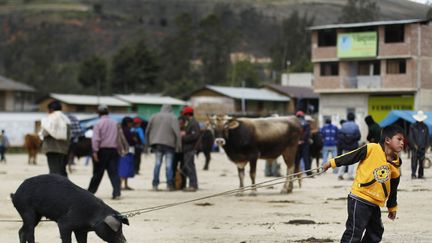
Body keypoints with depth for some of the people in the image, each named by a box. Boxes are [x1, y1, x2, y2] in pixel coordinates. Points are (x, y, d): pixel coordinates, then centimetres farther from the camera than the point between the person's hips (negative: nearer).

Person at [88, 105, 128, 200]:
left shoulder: (98, 124, -6)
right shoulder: (115, 123, 8)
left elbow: (96, 139, -14)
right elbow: (120, 137, 15)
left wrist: (95, 151, -15)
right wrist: (123, 148, 24)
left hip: (102, 150, -3)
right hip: (113, 150, 3)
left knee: (97, 173, 5)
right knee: (114, 172, 2)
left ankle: (90, 192, 12)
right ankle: (116, 193, -7)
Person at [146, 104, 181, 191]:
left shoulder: (154, 117, 8)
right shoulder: (173, 118, -3)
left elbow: (147, 131, 10)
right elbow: (177, 132, -11)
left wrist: (149, 142, 17)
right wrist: (178, 145, -8)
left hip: (157, 143, 3)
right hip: (169, 144, -3)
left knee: (157, 163, 7)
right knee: (169, 164, 2)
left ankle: (155, 184, 3)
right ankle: (170, 184, 1)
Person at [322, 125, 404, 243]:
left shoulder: (396, 166, 5)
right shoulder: (372, 149, -13)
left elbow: (392, 190, 16)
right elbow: (351, 157, -4)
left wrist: (392, 207, 24)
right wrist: (333, 163, -1)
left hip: (375, 204, 7)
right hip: (359, 199, -7)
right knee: (354, 233, -11)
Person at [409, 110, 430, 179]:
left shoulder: (425, 127, 10)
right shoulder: (412, 126, 4)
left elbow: (427, 137, 12)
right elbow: (411, 137, 2)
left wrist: (426, 146, 5)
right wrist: (414, 144, -8)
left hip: (423, 147, 2)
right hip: (415, 147, -2)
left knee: (421, 162, 3)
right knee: (414, 161, -9)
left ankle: (420, 175, 8)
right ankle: (413, 174, -11)